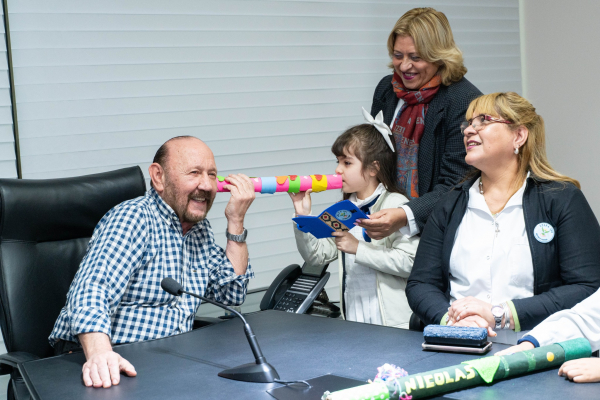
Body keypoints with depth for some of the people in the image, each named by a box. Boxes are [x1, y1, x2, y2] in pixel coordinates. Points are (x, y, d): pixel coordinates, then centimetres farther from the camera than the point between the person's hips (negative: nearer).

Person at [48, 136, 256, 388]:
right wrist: (99, 354, -46)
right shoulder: (133, 218, -13)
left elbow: (231, 294, 12)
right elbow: (92, 290, -27)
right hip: (112, 366, -5)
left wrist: (236, 221, 4)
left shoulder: (200, 229, 13)